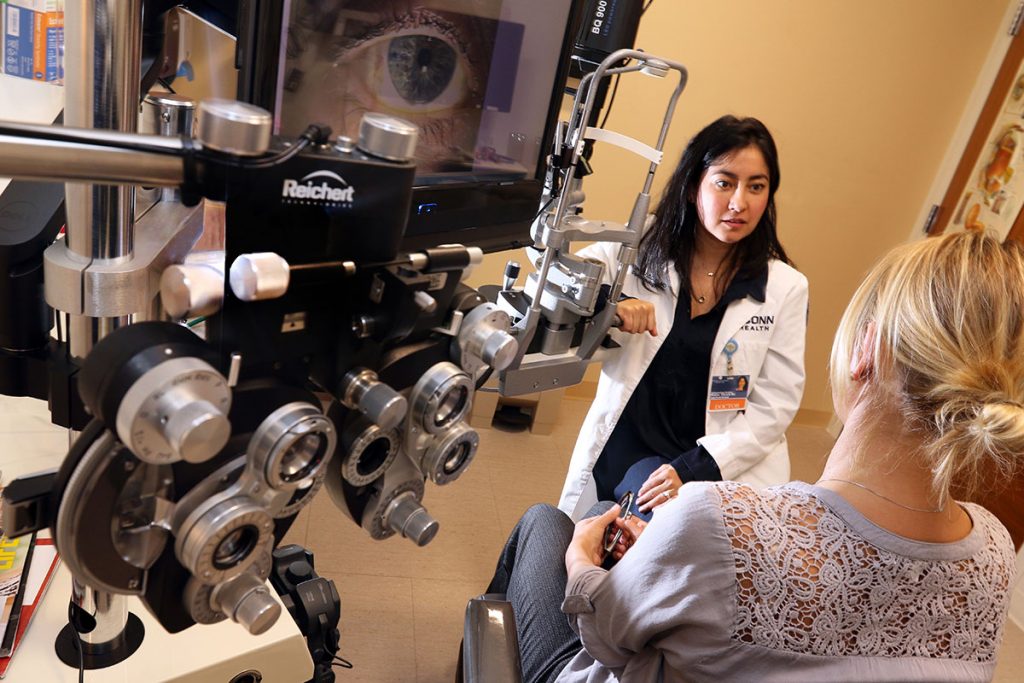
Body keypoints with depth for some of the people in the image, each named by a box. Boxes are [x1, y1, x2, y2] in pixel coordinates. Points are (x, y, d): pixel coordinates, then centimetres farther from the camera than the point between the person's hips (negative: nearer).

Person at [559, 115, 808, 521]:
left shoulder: (785, 289, 1)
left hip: (718, 469, 0)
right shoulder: (636, 251, 1)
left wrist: (694, 468, -16)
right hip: (620, 455, 0)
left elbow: (774, 405, -3)